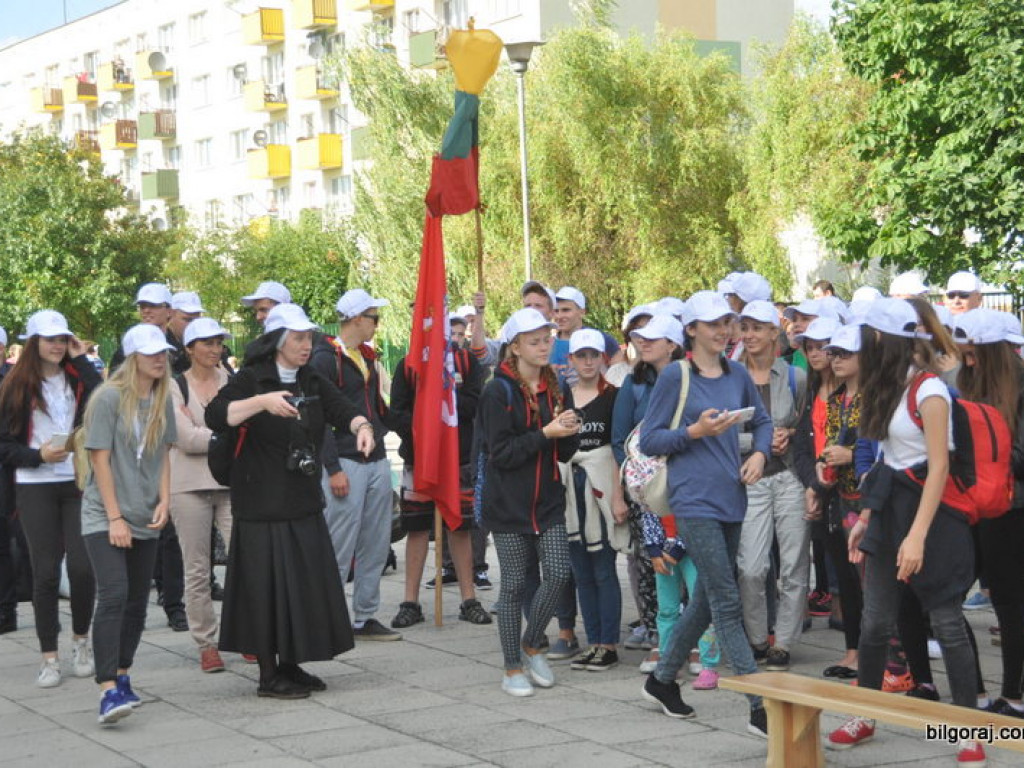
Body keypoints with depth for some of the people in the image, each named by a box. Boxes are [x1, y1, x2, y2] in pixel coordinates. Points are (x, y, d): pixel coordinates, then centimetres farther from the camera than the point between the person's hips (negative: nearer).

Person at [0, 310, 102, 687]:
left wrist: (82, 361, -7)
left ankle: (81, 639, 18)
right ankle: (49, 658, 7)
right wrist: (38, 455, -14)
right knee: (46, 571, -1)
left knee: (82, 566, -7)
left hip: (78, 483, 1)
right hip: (35, 488, -1)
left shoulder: (78, 377, 8)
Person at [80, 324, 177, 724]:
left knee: (137, 602, 9)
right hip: (104, 518, -6)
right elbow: (100, 459, -11)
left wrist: (164, 500, 0)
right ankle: (108, 691, -21)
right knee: (113, 596, -17)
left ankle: (122, 677, 23)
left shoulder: (163, 401, 7)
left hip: (145, 519, 6)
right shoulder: (109, 398, -10)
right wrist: (114, 517, -13)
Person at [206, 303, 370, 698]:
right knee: (268, 586, -4)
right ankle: (268, 675, 3)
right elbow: (215, 416, -21)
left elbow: (341, 409, -4)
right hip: (263, 502, -7)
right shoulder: (252, 379, -7)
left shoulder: (312, 381, 11)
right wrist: (261, 401, -34)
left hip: (305, 502, 7)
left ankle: (290, 665, 21)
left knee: (306, 584, 9)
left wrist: (361, 425, -27)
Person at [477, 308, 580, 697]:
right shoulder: (499, 391, -9)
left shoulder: (557, 390, 9)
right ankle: (513, 669, 12)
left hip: (548, 501, 5)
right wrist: (546, 433, -21)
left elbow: (566, 453, 11)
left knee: (558, 572, -7)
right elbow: (501, 452, -15)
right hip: (508, 503, -5)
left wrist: (569, 431, -10)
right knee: (514, 584, 1)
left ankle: (531, 646, 16)